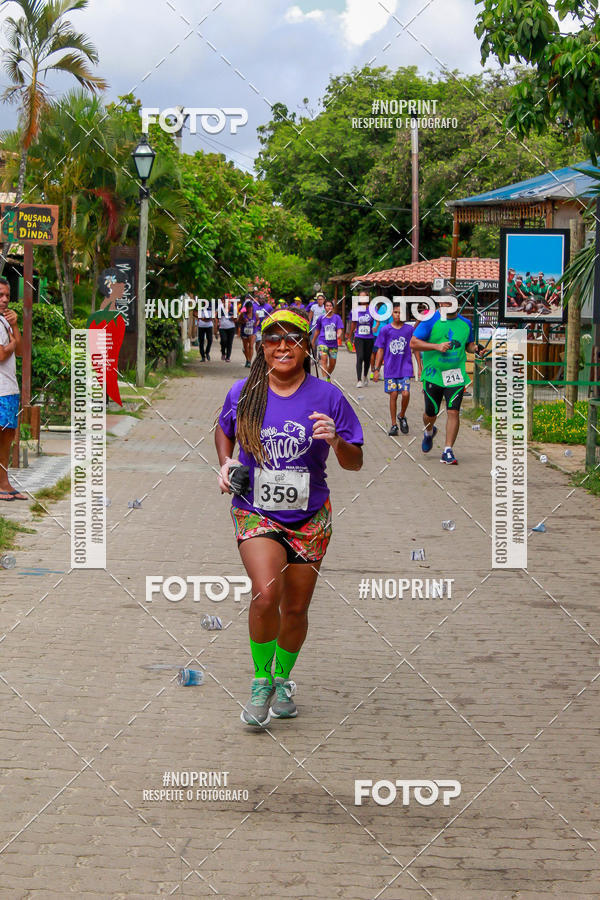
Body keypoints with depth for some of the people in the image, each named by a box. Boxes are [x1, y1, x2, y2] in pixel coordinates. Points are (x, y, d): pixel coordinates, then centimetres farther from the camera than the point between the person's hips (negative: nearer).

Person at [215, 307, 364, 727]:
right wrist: (226, 463, 1)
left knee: (295, 608, 9)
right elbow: (224, 430, 20)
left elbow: (356, 463, -2)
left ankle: (283, 680, 37)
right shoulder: (243, 393, -3)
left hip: (308, 518, 1)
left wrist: (335, 442, -23)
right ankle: (261, 681, -1)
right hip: (255, 513, -1)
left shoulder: (327, 397, -6)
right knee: (266, 595, -22)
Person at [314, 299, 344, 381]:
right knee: (324, 358, -22)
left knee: (332, 363, 7)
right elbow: (318, 331, 17)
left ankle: (328, 377, 35)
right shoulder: (321, 318, 4)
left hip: (333, 343, 1)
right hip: (322, 342, -1)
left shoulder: (337, 318, 1)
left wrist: (339, 335, -27)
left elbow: (340, 329, -5)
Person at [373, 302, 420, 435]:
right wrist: (376, 369, 2)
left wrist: (420, 368, 6)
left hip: (405, 368, 0)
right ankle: (394, 425, 9)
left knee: (406, 394, -12)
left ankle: (402, 416, 15)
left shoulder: (410, 329, 2)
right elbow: (380, 350, 6)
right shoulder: (385, 330, 2)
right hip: (390, 369, 0)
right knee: (393, 395, 1)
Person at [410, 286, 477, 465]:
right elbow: (413, 343, -9)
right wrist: (437, 346, -18)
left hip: (456, 375, 1)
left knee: (453, 412, -11)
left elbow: (468, 344, 22)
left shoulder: (465, 323, 8)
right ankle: (429, 433, 46)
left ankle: (448, 451, -5)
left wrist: (474, 348, -2)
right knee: (431, 414, 10)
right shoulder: (430, 321, -5)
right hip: (433, 375, -1)